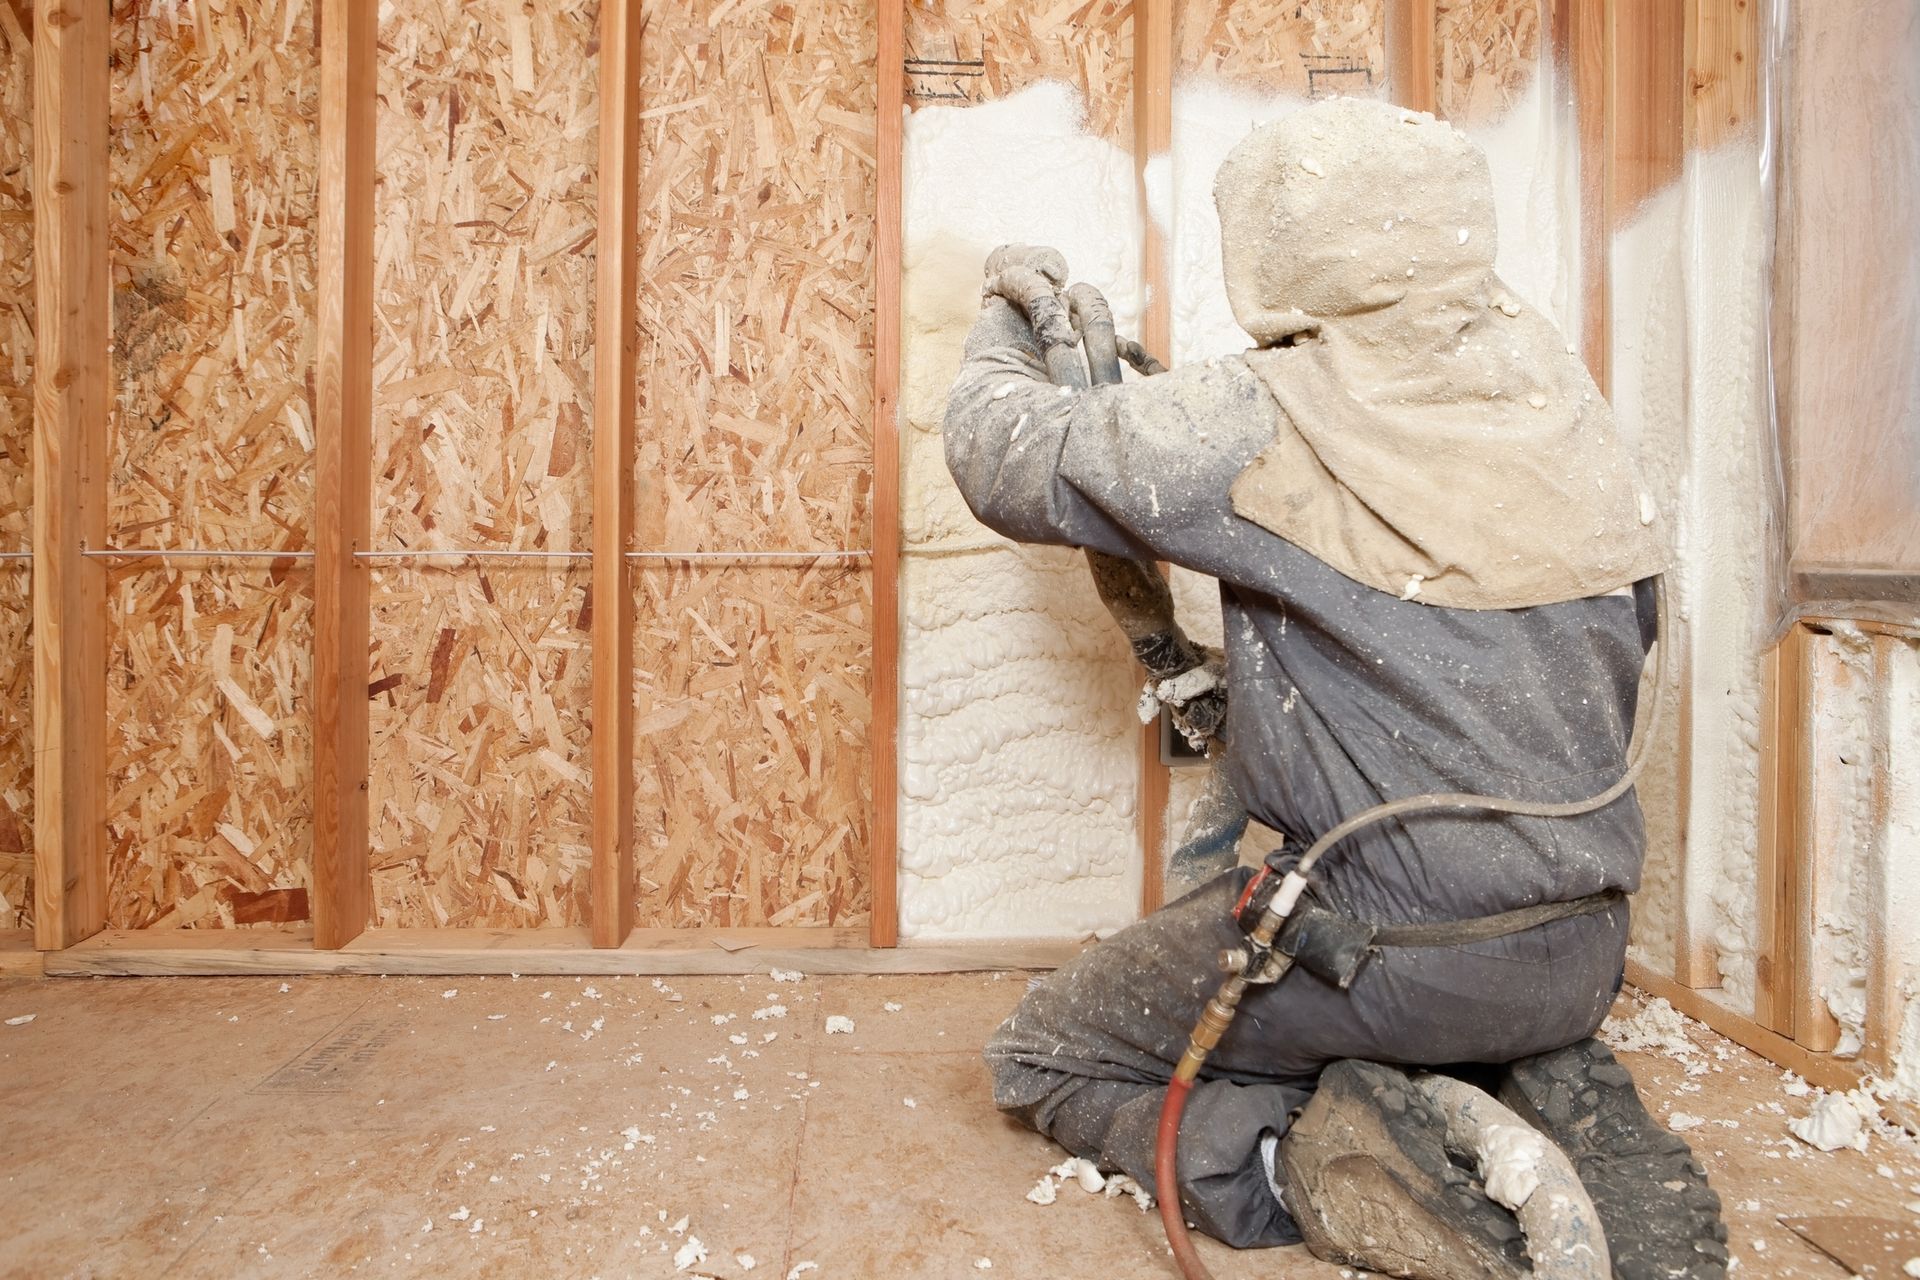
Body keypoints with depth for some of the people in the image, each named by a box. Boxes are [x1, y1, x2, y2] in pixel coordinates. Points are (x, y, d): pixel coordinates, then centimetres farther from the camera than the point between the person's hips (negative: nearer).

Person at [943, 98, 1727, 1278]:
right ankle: (1569, 1106, 13)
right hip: (1584, 952, 7)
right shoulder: (1552, 377, 2)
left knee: (1048, 1059, 13)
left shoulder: (1269, 419, -18)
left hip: (1393, 951, -6)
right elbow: (1629, 621, 12)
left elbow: (1009, 459, -7)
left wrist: (1007, 330, 14)